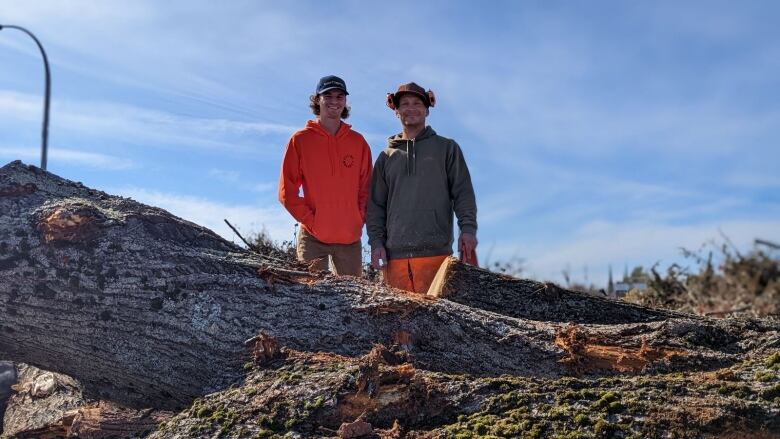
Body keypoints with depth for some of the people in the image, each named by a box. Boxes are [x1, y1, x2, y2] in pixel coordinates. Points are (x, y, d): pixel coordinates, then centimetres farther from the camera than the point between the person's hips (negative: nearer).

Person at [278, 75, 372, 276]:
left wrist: (359, 220, -1)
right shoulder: (300, 140, 2)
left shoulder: (358, 142, 10)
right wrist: (310, 220, -8)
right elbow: (287, 191, 0)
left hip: (350, 237, 3)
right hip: (313, 237, -2)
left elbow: (366, 188, 13)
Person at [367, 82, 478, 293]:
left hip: (435, 251, -2)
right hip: (395, 254, 2)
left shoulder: (447, 148, 14)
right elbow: (375, 205, 16)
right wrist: (376, 241, 3)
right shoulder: (386, 157, 19)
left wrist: (468, 228, -7)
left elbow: (463, 193, 7)